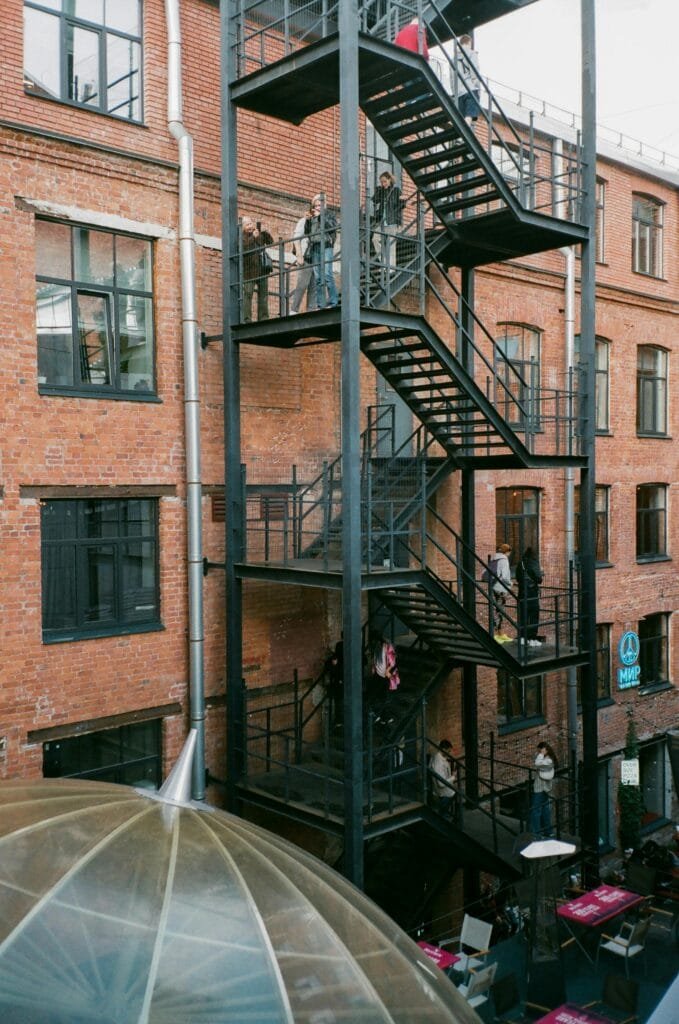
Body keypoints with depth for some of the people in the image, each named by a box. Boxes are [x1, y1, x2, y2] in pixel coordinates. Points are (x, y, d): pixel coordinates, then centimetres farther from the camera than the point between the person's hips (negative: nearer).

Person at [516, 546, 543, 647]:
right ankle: (532, 639, -2)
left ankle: (522, 638, 14)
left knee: (523, 615, 11)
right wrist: (540, 575, 9)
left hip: (522, 592, 5)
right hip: (532, 592, -5)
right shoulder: (533, 564, -10)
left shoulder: (520, 564, 6)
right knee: (534, 616, 0)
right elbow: (539, 579, -12)